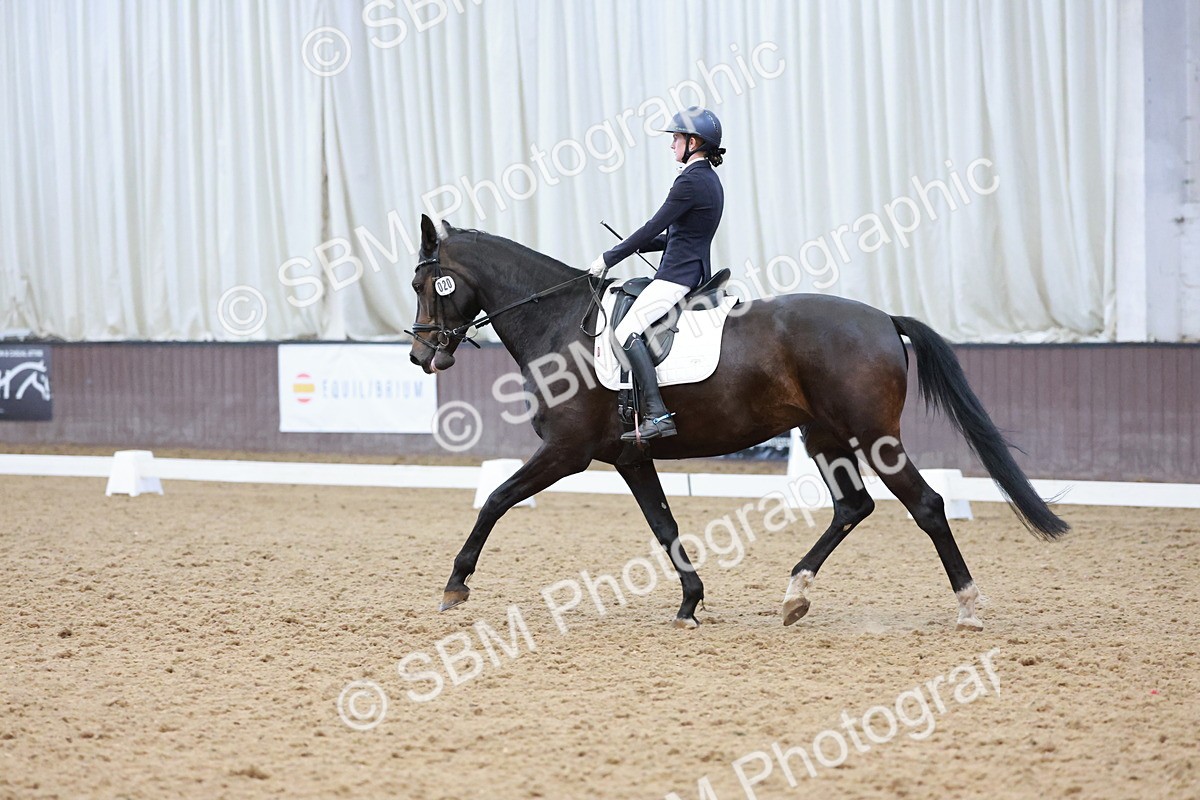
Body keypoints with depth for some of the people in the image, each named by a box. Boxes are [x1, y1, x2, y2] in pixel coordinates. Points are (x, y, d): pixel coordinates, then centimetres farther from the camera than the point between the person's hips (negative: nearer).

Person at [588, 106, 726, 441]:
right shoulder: (709, 180, 16)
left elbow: (654, 228, -16)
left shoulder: (690, 181, -15)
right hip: (696, 272, 11)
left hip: (677, 275, -11)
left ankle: (657, 414, -31)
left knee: (627, 331, -20)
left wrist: (609, 259, -10)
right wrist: (637, 246, 15)